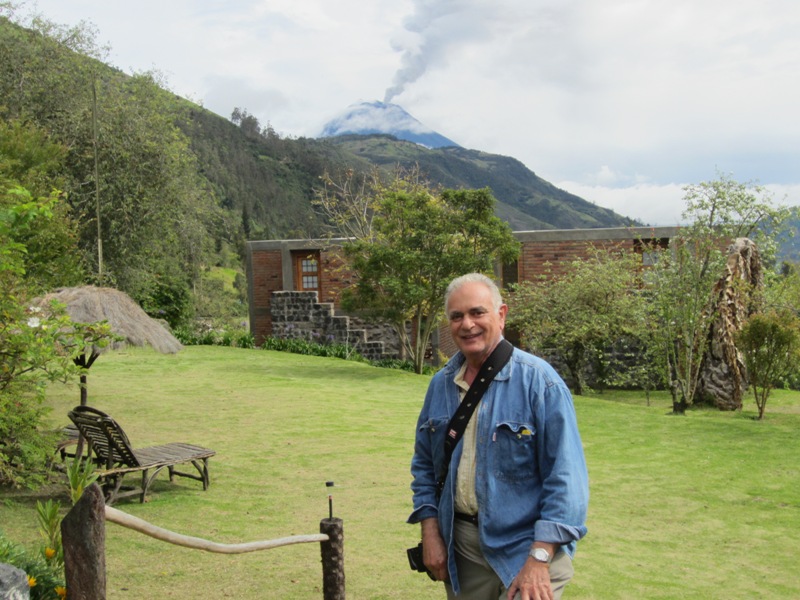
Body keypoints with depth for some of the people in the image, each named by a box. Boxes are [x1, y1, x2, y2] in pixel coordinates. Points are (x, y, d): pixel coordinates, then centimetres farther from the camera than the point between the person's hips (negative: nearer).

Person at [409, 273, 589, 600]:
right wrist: (430, 533, 4)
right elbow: (424, 465, 14)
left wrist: (539, 559, -18)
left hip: (525, 547, -5)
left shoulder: (538, 380, -12)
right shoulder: (440, 385, 5)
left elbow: (565, 475, -15)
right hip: (461, 546, 5)